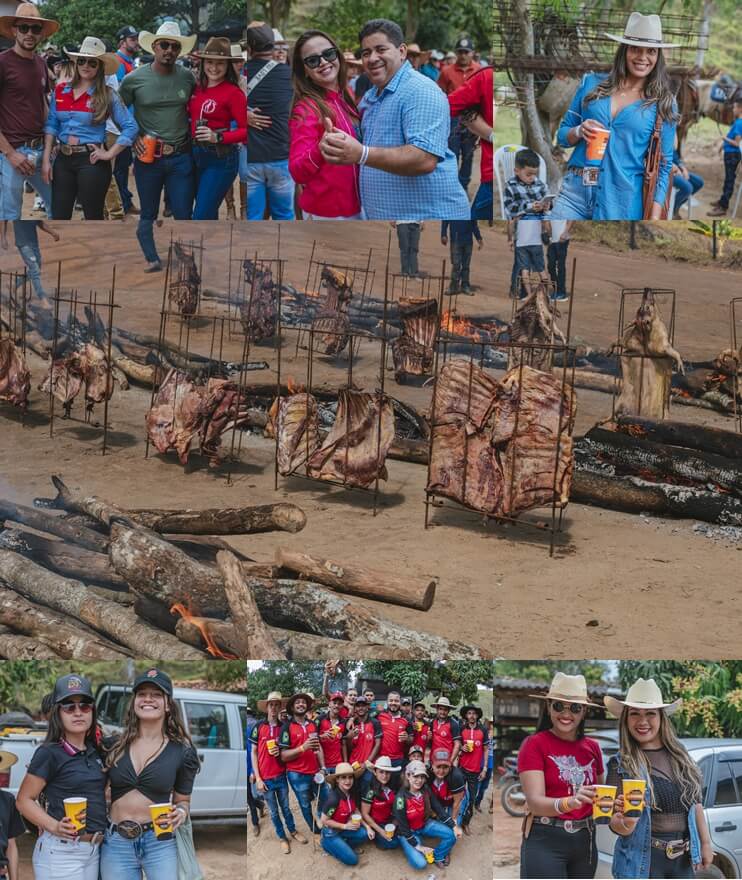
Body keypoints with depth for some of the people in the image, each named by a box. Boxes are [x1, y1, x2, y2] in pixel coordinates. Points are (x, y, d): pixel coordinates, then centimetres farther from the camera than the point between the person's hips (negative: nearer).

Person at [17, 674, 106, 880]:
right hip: (60, 852, -7)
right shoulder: (49, 753, -8)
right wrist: (54, 826, -21)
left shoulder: (94, 752, 10)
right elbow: (24, 800, -8)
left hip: (93, 852, 7)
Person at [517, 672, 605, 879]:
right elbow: (535, 802, -17)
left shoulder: (592, 747, 9)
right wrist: (570, 802, -37)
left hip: (585, 842, 6)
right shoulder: (535, 744, -7)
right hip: (546, 841, -5)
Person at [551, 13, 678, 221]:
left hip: (622, 201, -1)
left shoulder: (663, 104, 3)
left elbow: (663, 165, 3)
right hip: (574, 190, 1)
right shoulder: (592, 83, 9)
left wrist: (655, 217, -6)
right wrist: (579, 132, -10)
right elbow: (562, 134, 13)